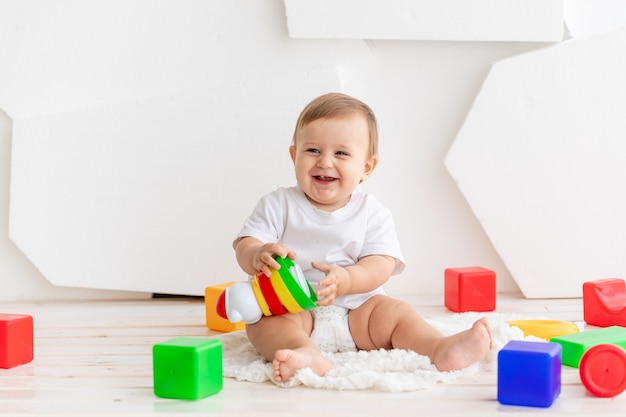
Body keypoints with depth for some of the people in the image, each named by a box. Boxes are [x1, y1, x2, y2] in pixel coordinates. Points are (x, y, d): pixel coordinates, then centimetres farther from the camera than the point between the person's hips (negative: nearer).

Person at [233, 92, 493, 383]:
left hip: (355, 312, 2)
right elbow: (245, 247, -4)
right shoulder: (278, 205, 5)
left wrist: (346, 280, -29)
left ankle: (440, 349, -41)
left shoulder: (372, 213, 5)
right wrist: (258, 256, -30)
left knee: (395, 311, -20)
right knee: (264, 320, -30)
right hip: (291, 310, -1)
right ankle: (306, 354, -56)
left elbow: (380, 267, -7)